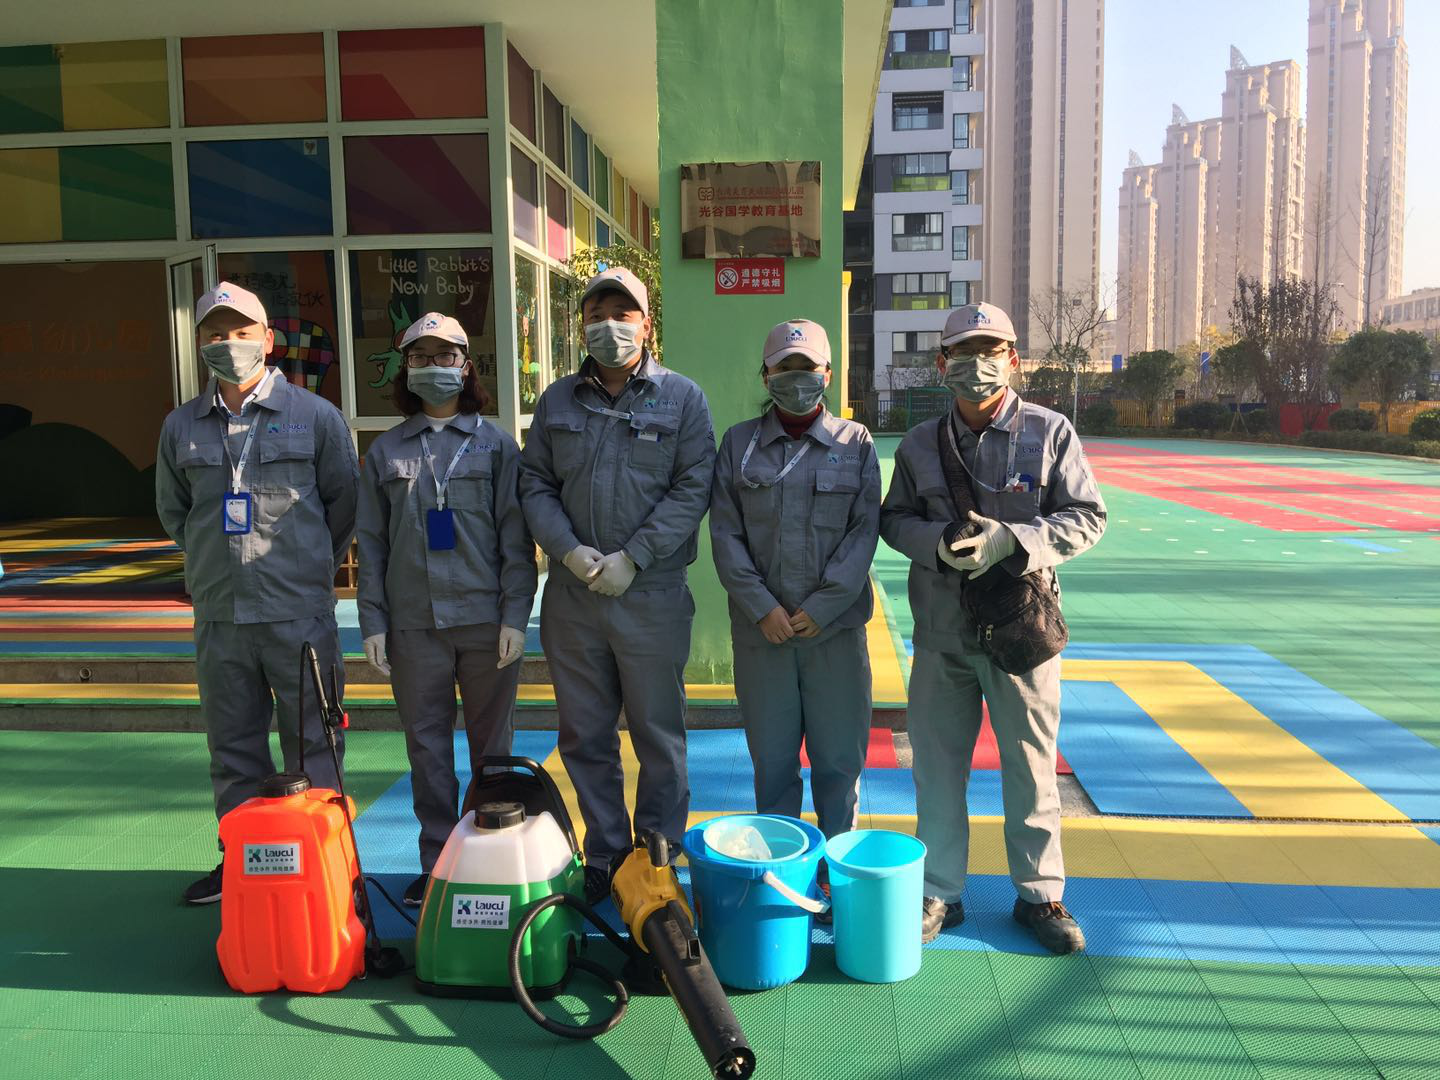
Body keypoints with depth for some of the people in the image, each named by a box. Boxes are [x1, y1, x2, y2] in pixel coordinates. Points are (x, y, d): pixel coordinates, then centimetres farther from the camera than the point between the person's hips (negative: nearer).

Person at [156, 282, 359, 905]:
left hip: (299, 613, -3)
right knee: (232, 747, 13)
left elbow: (343, 500, 7)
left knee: (312, 745, 3)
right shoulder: (181, 427, 9)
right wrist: (212, 559, 15)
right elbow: (172, 510, 21)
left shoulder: (314, 415, 0)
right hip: (218, 614, 4)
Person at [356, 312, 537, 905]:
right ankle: (436, 862, 18)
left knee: (491, 741, 8)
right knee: (426, 745, 7)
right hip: (413, 624, 2)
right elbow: (371, 543, 8)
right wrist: (373, 622, 2)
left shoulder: (495, 444, 4)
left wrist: (515, 616, -7)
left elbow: (516, 537, 0)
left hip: (486, 620, -1)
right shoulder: (385, 450, 9)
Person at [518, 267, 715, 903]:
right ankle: (604, 858, 26)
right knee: (585, 736, 11)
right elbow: (534, 485, 7)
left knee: (658, 733, 7)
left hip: (652, 595, -3)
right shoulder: (557, 401, 11)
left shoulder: (681, 397, 2)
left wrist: (632, 559, -14)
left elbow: (692, 488, -6)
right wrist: (570, 551, -10)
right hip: (571, 596, 3)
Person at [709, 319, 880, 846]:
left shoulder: (855, 442, 5)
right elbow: (725, 534, 2)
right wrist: (762, 608, -8)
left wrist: (821, 607, -10)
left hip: (835, 625, 0)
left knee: (838, 756, 7)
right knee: (771, 757, 9)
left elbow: (865, 530, -2)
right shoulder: (738, 442, 7)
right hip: (761, 626, 1)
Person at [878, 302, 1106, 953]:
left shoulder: (1050, 432, -1)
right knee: (938, 765, 9)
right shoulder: (920, 443, 7)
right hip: (941, 632, 2)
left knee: (1031, 767, 9)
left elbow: (1086, 516, -2)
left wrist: (1009, 540, -17)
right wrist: (939, 542, -12)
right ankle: (940, 893, 25)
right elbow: (893, 518, 10)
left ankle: (1039, 894, 27)